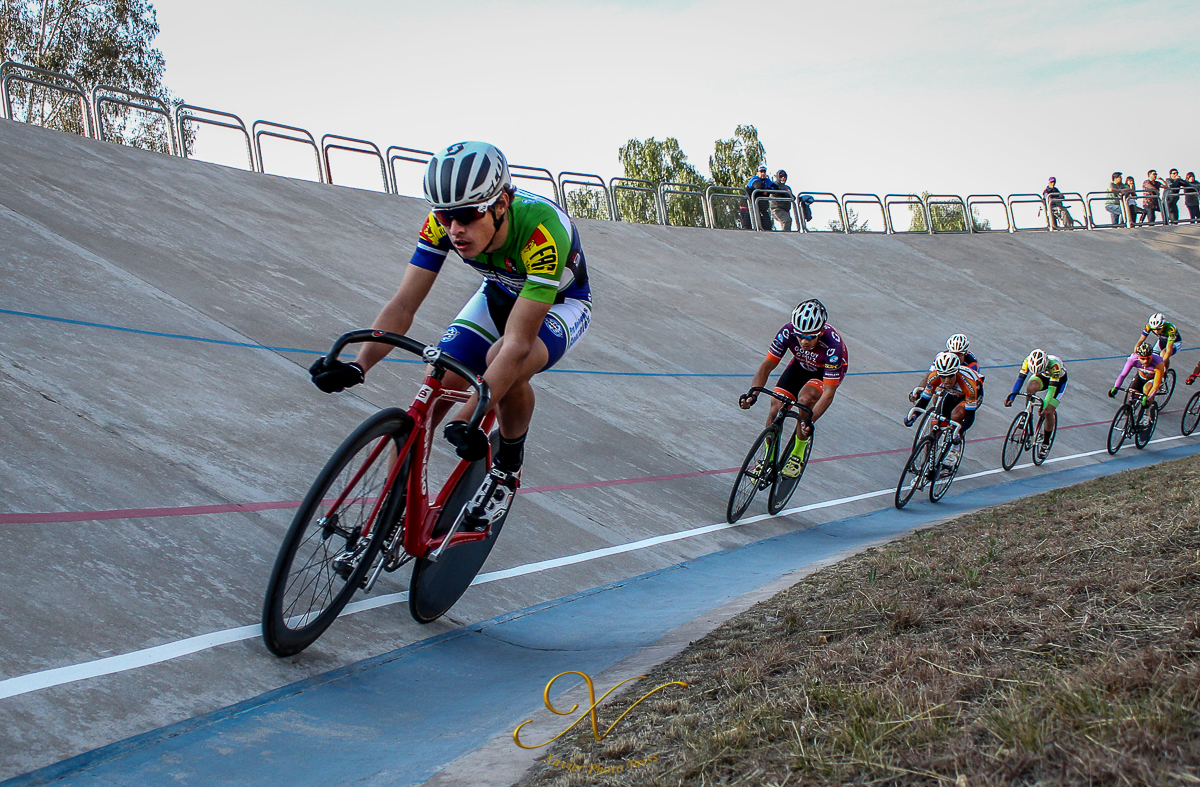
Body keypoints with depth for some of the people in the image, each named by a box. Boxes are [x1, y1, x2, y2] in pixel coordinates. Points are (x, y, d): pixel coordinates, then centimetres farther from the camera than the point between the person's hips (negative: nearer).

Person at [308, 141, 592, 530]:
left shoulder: (543, 230, -41)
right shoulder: (443, 221, -26)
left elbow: (518, 342, -43)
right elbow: (404, 303, -26)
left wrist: (469, 417, -51)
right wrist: (358, 366, -42)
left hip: (561, 301, -5)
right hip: (499, 294, 5)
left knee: (506, 363, -36)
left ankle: (509, 465, -8)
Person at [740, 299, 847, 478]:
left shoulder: (833, 345, -40)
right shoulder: (788, 331, -32)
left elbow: (829, 393, -39)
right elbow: (767, 365, -24)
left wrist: (810, 420, -52)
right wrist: (753, 393, -41)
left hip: (828, 371, -3)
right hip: (802, 365, 3)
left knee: (805, 399, -32)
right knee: (776, 407, -15)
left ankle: (798, 455, -10)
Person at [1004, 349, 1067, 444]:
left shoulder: (1054, 365, -42)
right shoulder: (1028, 361, -32)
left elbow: (1052, 388, -41)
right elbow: (1020, 379, -29)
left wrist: (1044, 405, -50)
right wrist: (1011, 397, -38)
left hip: (1059, 380, -3)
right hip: (1043, 376, 3)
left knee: (1048, 412, -14)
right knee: (1031, 388, -34)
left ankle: (1046, 441, 6)